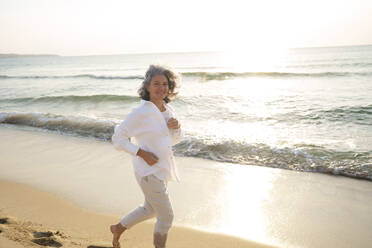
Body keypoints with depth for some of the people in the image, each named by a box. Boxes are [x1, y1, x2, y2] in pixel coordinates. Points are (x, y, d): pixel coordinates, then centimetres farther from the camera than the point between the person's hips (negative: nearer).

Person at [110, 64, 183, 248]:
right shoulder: (140, 112, -20)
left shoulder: (168, 109, 2)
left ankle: (118, 228, 48)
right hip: (149, 172, -8)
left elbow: (175, 140, 12)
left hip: (160, 169, 8)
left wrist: (176, 127, -10)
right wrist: (142, 153, -22)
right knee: (166, 217, 4)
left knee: (150, 209, 27)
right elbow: (118, 138, -14)